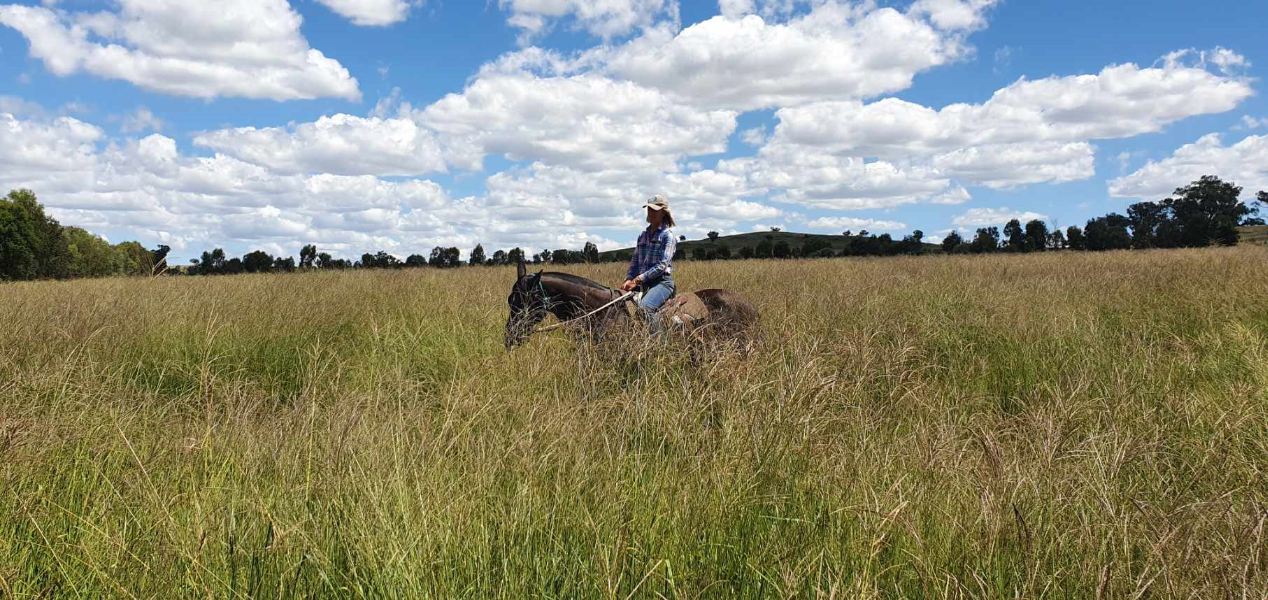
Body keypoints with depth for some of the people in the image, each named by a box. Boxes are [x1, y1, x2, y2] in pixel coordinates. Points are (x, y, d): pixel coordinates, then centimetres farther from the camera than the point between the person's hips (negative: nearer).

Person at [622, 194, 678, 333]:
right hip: (642, 284, 7)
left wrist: (639, 279, -17)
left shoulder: (667, 235, -4)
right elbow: (635, 260, 16)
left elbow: (662, 265, -13)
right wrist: (629, 279, -3)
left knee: (644, 307, -33)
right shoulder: (643, 235, 17)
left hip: (662, 282, -7)